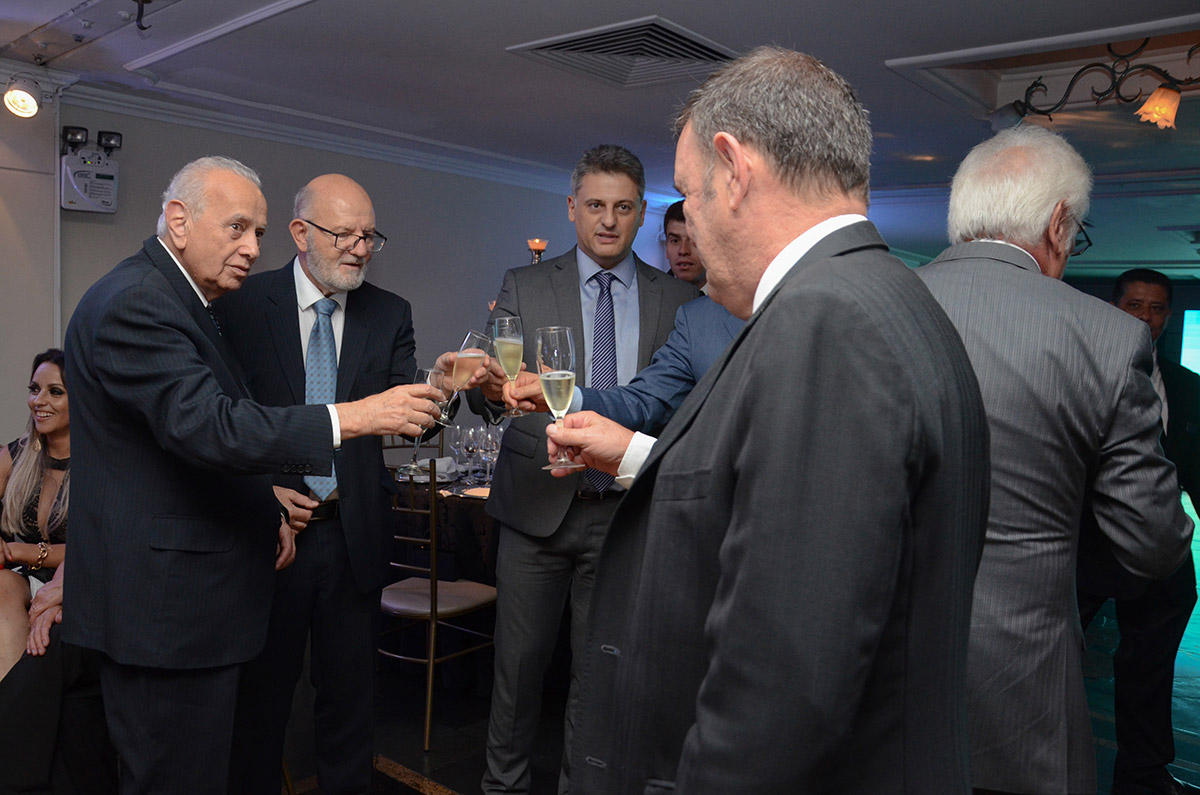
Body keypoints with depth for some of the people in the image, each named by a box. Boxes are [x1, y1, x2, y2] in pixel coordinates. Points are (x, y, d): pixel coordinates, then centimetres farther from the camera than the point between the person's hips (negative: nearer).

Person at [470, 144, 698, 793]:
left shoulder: (678, 301, 5)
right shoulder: (524, 287, 3)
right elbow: (485, 397, -5)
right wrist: (490, 388, -28)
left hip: (626, 510, 1)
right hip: (537, 502, 0)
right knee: (519, 659, 8)